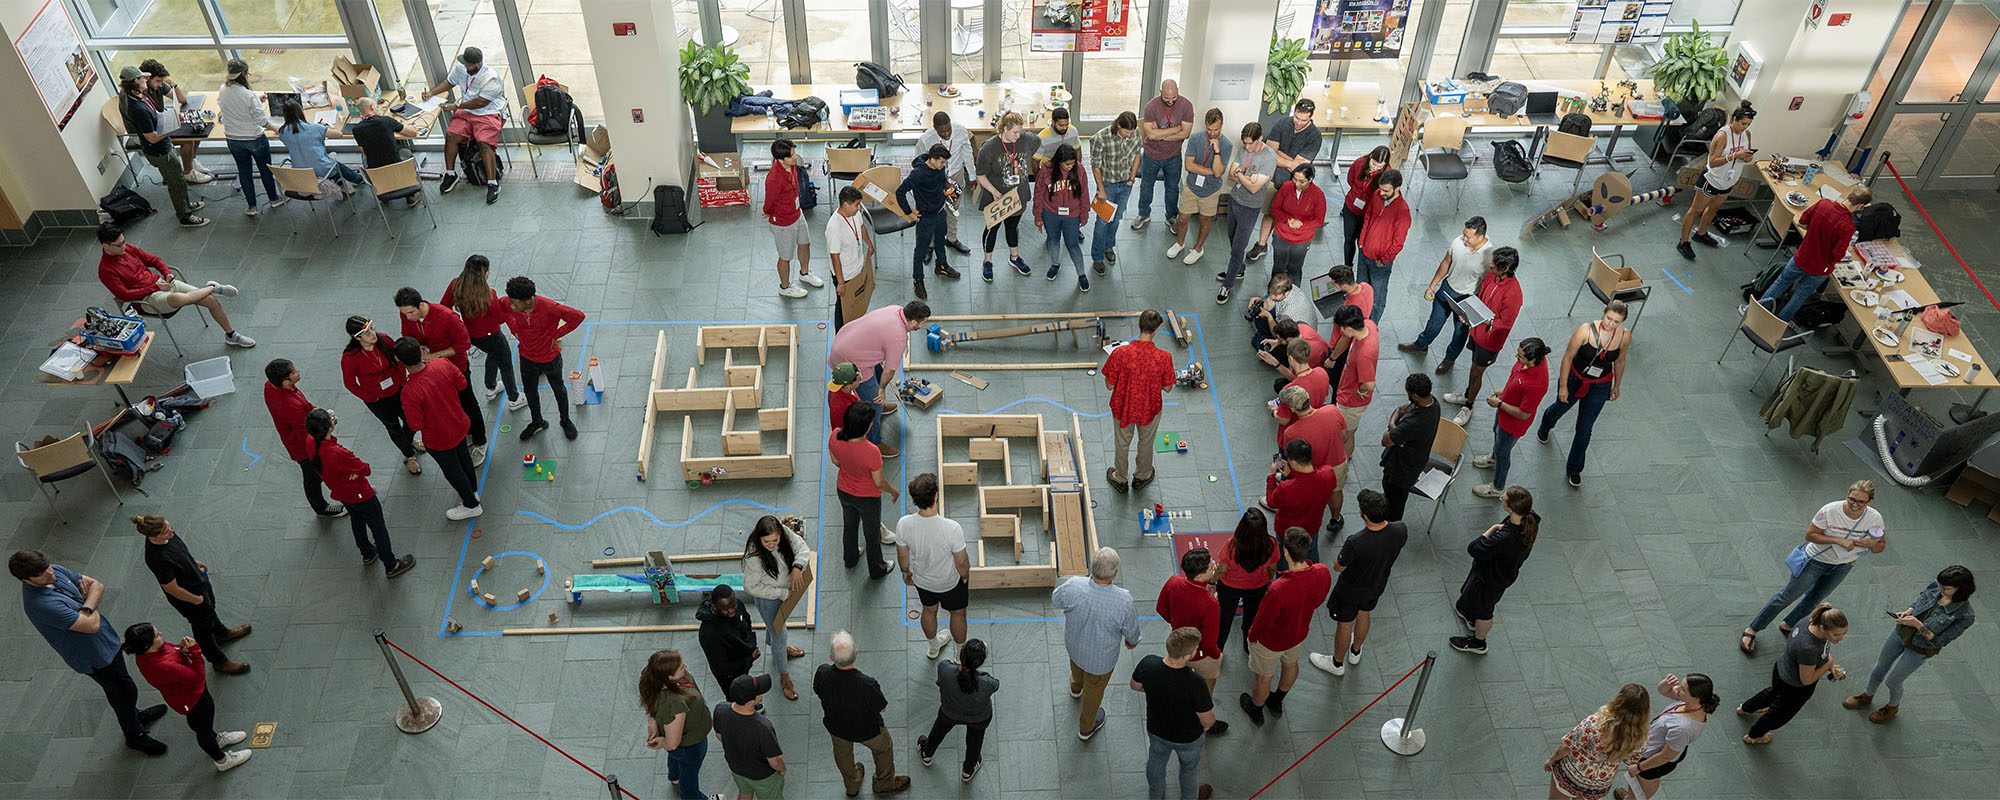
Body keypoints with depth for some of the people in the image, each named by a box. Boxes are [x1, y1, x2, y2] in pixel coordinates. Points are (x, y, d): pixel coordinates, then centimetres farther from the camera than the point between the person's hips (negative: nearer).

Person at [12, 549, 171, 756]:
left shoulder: (55, 571, -12)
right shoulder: (41, 604, -37)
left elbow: (96, 585, -5)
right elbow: (92, 625, -33)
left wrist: (86, 607, -25)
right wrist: (90, 604, -13)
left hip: (105, 638, 8)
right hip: (93, 655, -8)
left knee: (117, 687, 30)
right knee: (125, 691, 12)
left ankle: (134, 715, 55)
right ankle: (135, 736, 35)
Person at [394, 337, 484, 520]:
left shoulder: (410, 392, -38)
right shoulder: (442, 365, -25)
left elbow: (416, 425, -24)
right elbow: (462, 383, -6)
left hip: (439, 441, -5)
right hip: (460, 426, 5)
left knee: (452, 470, 22)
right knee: (463, 457, 32)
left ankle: (471, 505, 44)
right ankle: (472, 489, 58)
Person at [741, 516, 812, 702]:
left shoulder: (784, 532, -27)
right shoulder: (754, 557, -40)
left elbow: (802, 547, -14)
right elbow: (751, 587, -28)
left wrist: (798, 566, -33)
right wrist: (781, 593, -24)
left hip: (786, 590, 5)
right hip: (768, 599, -5)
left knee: (775, 625, 34)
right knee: (779, 634, 13)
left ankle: (777, 646, 66)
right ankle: (784, 677, 36)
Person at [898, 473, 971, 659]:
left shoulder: (904, 524, -30)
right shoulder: (952, 528, -39)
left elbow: (902, 556, -10)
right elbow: (962, 562, -23)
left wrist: (906, 572, 12)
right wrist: (966, 576, 0)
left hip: (921, 580, 3)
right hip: (950, 582, -3)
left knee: (929, 610, 32)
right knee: (957, 614, 26)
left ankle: (934, 646, 58)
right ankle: (962, 653, 50)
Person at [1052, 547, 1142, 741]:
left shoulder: (1073, 586, -35)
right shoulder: (1123, 600, -38)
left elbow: (1055, 600, -10)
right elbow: (1131, 629, -17)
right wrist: (1132, 641, 7)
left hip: (1074, 645, 2)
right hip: (1101, 656, -2)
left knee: (1077, 665, 38)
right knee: (1094, 689, 27)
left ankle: (1076, 688, 72)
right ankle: (1086, 728, 53)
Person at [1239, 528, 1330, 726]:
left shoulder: (1278, 590, -46)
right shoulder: (1323, 573, -29)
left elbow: (1263, 622, -27)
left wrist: (1251, 635, -5)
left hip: (1271, 641, -5)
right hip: (1300, 633, 5)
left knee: (1264, 677, 24)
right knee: (1291, 663, 34)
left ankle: (1256, 712, 53)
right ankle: (1277, 702, 61)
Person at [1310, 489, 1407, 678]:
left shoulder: (1356, 543, -43)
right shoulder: (1400, 531, -28)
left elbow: (1338, 567, -24)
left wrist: (1343, 550, -7)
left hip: (1352, 589, -5)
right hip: (1378, 584, 5)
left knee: (1345, 624, 21)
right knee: (1363, 613, 32)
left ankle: (1337, 664, 46)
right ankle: (1355, 652, 58)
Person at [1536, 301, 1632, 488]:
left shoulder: (1625, 335, -19)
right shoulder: (1586, 330, -29)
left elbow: (1620, 361, 0)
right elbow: (1568, 357, -17)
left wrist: (1616, 386, 11)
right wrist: (1563, 386, -11)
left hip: (1599, 388, 1)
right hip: (1575, 379, -1)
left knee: (1584, 430, 8)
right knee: (1560, 408, 29)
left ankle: (1574, 469, 29)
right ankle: (1545, 427, 66)